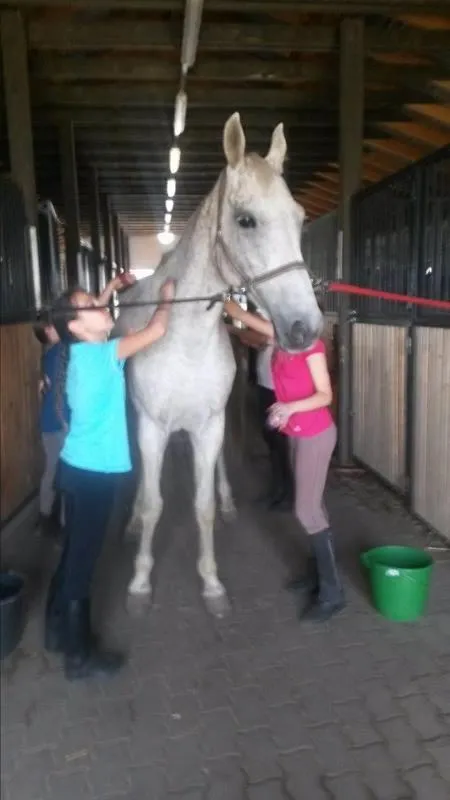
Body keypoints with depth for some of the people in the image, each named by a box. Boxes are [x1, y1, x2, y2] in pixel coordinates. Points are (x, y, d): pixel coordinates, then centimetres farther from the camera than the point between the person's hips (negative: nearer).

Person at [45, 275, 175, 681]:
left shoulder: (84, 354, 7)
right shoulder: (100, 354, -17)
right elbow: (156, 330, -18)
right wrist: (167, 296, 0)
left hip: (80, 466, 9)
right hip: (94, 472, -9)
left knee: (74, 552, 21)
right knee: (83, 558, 2)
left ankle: (59, 629, 37)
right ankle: (79, 654, 17)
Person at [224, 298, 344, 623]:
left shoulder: (311, 344, -18)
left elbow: (325, 395, -19)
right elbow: (241, 314, 11)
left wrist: (290, 407, -33)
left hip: (315, 435, -8)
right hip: (300, 434, 8)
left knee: (307, 510, -5)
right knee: (312, 504, 16)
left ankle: (332, 592, 5)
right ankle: (319, 571, 30)